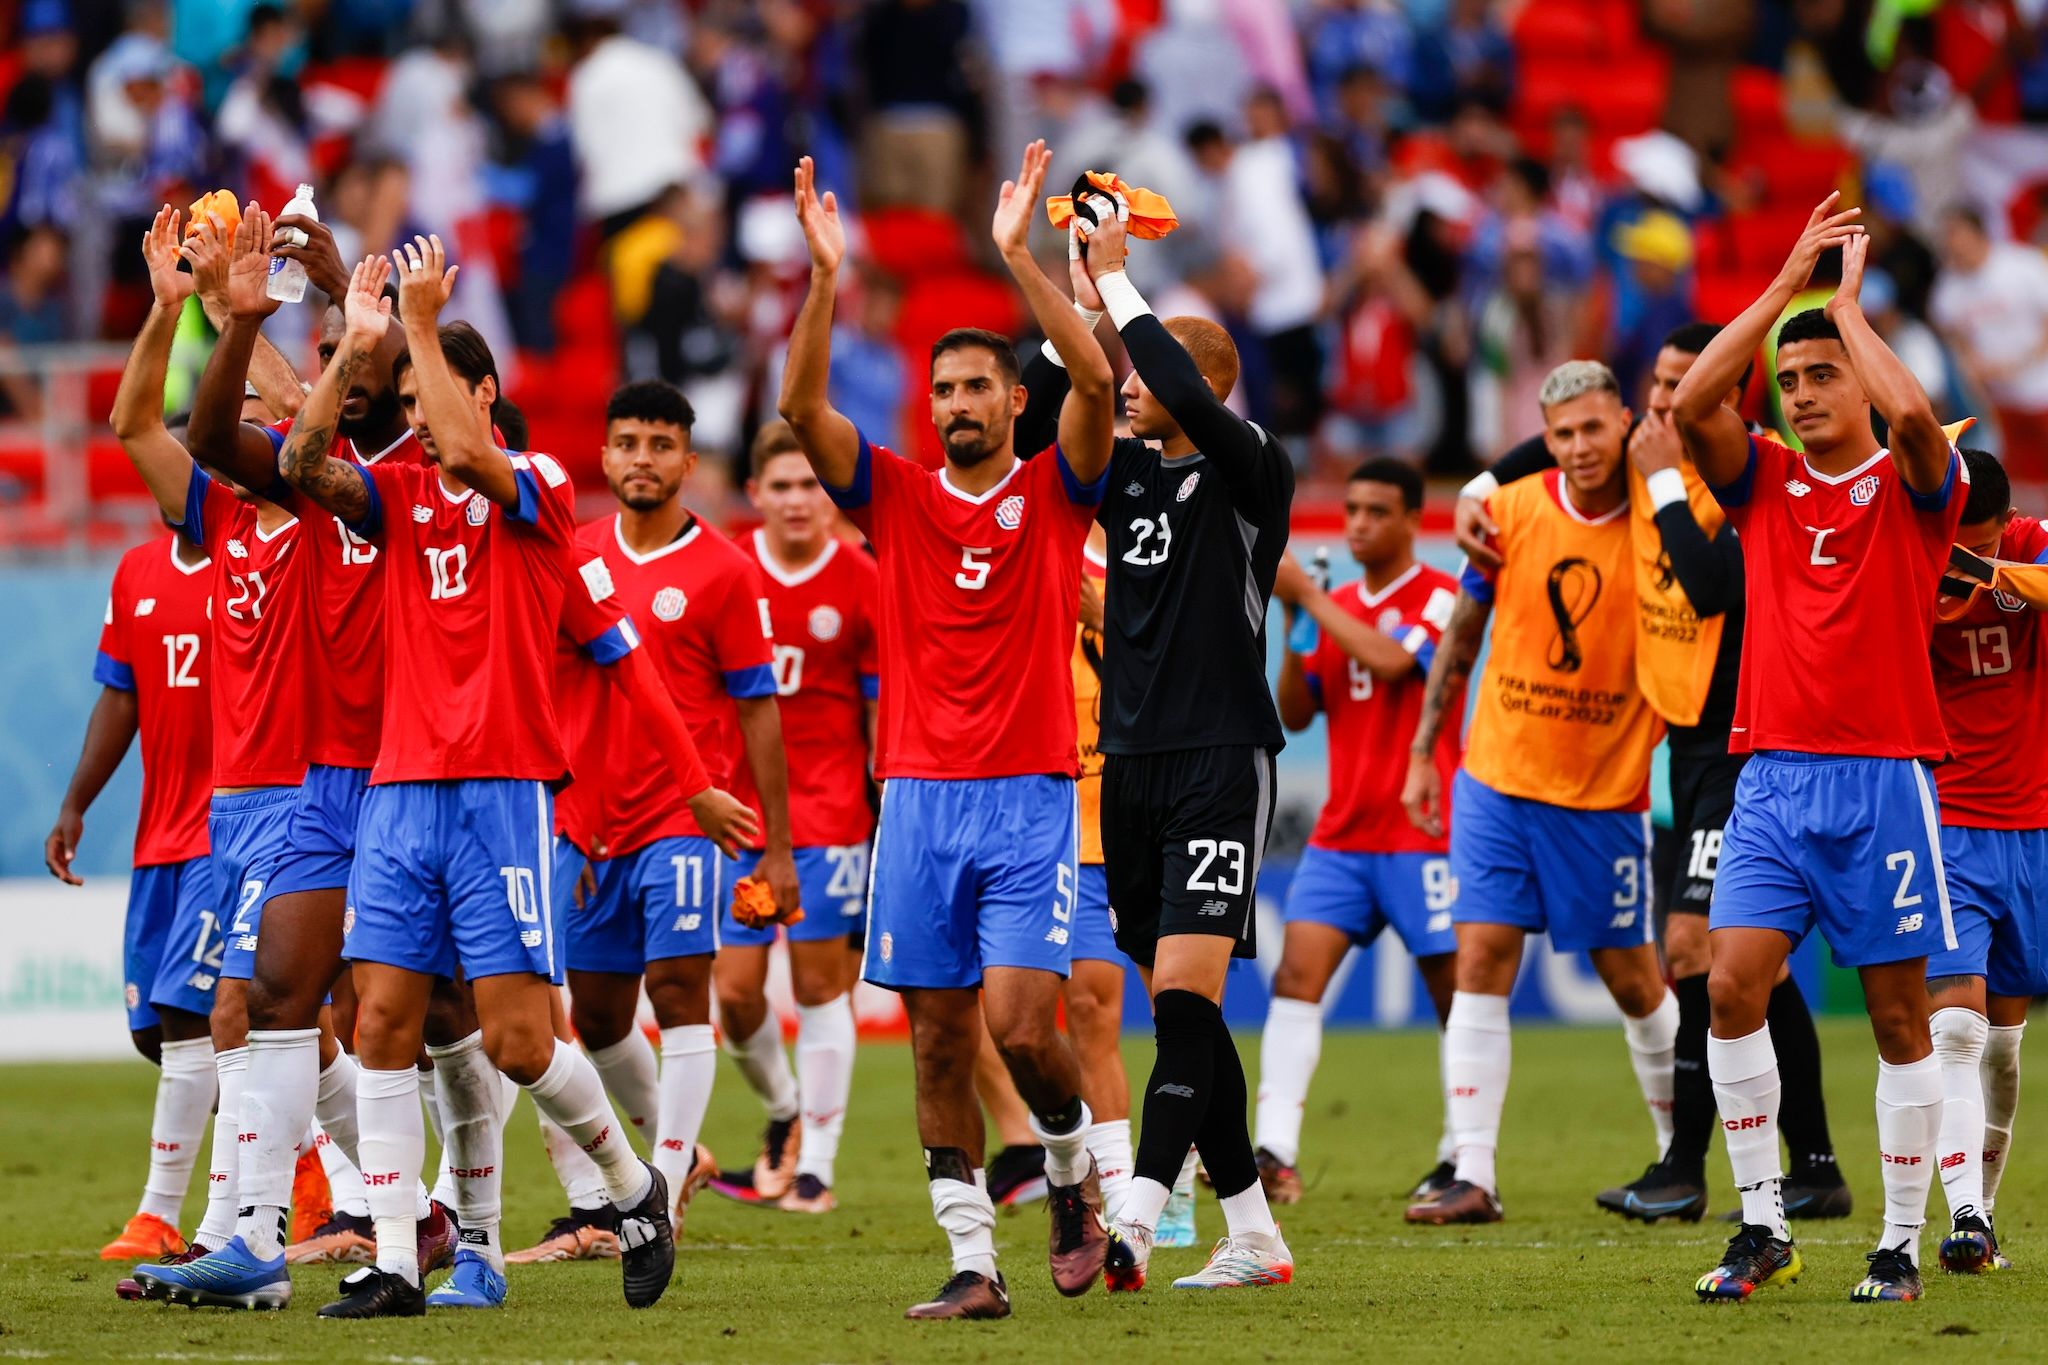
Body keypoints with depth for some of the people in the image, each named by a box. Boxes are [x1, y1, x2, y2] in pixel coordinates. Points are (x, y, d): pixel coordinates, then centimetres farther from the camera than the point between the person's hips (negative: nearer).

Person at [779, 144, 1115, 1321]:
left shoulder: (1055, 494, 4)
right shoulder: (896, 496, 9)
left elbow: (1095, 382, -13)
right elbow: (803, 404, -3)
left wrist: (1019, 257, -19)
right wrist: (826, 277, -15)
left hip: (1031, 795, -3)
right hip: (918, 800, 3)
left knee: (1020, 1021, -14)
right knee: (939, 1044, 1)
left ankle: (1076, 1170, 14)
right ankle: (974, 1260, 6)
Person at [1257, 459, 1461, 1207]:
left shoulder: (1440, 597, -4)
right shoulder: (1338, 607, 14)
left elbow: (1391, 660, -21)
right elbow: (1296, 713, 11)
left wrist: (1306, 597, -17)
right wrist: (1291, 633, -4)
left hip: (1421, 832, -5)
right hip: (1341, 832, 5)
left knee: (1457, 995, -1)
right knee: (1297, 971, -10)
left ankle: (1462, 1160, 8)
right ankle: (1275, 1154, -18)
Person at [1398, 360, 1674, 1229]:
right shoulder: (1511, 512, -2)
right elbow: (1462, 633, 9)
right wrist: (1424, 749, 8)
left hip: (1606, 791, -1)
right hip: (1498, 773, 1)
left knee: (1632, 979, 7)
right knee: (1481, 959, -8)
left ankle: (1684, 1156, 26)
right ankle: (1474, 1177, -9)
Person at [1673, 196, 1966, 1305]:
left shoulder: (1913, 486, 2)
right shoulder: (1763, 483, 11)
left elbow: (1913, 414, -21)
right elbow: (1691, 405, -6)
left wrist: (1845, 302, -8)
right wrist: (1786, 284, -5)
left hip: (1885, 777, -2)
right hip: (1774, 776, 3)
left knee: (1899, 1014, 1)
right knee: (1733, 982, -11)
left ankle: (1901, 1241, 8)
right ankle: (1761, 1225, -4)